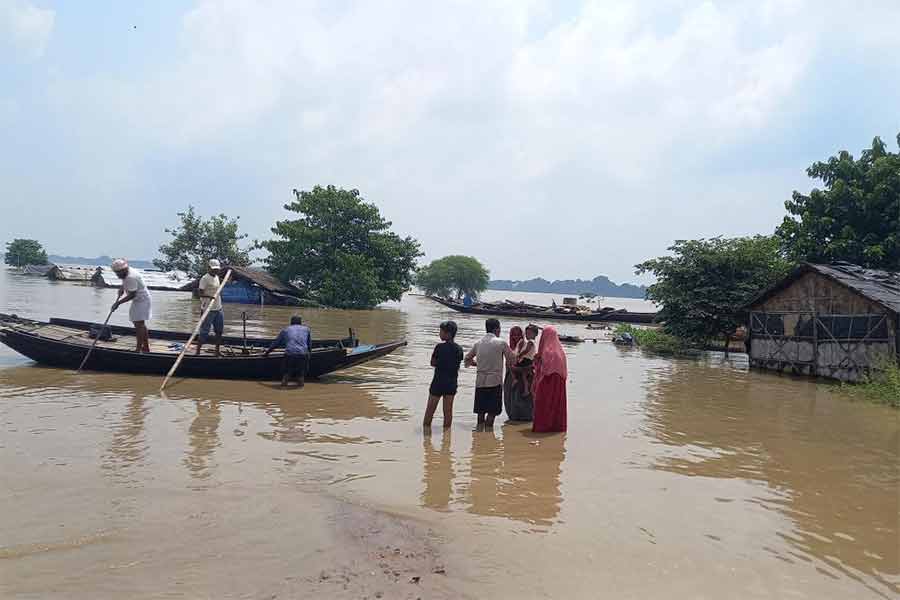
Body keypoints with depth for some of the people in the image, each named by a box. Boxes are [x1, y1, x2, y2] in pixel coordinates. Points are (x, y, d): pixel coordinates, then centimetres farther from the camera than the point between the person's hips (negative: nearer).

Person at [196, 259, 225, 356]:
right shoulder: (205, 278, -12)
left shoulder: (217, 277, 12)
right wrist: (209, 296, -33)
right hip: (208, 310, -8)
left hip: (218, 308, 8)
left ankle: (217, 351, 21)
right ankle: (198, 351, 5)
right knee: (204, 332, -3)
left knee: (219, 331, 11)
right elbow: (200, 293, -20)